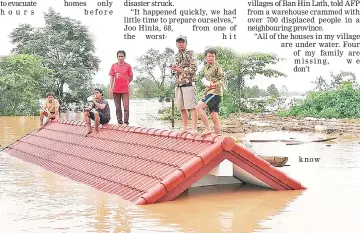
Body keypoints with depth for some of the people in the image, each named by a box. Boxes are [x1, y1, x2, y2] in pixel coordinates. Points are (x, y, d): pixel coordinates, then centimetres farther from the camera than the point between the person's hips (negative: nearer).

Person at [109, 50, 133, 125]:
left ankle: (126, 122, -4)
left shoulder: (128, 66, 1)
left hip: (125, 90, -2)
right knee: (118, 107, 6)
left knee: (126, 107, -7)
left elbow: (131, 78, 8)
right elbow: (112, 77, 7)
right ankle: (120, 122, 12)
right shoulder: (114, 66, 7)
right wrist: (110, 88, 0)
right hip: (116, 90, 2)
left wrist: (125, 83, 5)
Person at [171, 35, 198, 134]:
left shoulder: (190, 54, -1)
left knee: (191, 107, -10)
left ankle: (194, 129, -11)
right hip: (178, 84, 7)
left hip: (188, 83, -7)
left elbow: (193, 68, -11)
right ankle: (185, 127, 17)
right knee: (181, 107, 9)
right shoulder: (177, 56, 19)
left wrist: (181, 69, -11)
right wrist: (174, 68, 4)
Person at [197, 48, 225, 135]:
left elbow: (222, 79, -11)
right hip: (209, 93, 8)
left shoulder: (217, 66, -5)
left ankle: (207, 129, -16)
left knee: (199, 107, -20)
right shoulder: (205, 68, 19)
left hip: (215, 92, -8)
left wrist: (215, 84, -26)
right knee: (214, 117, 4)